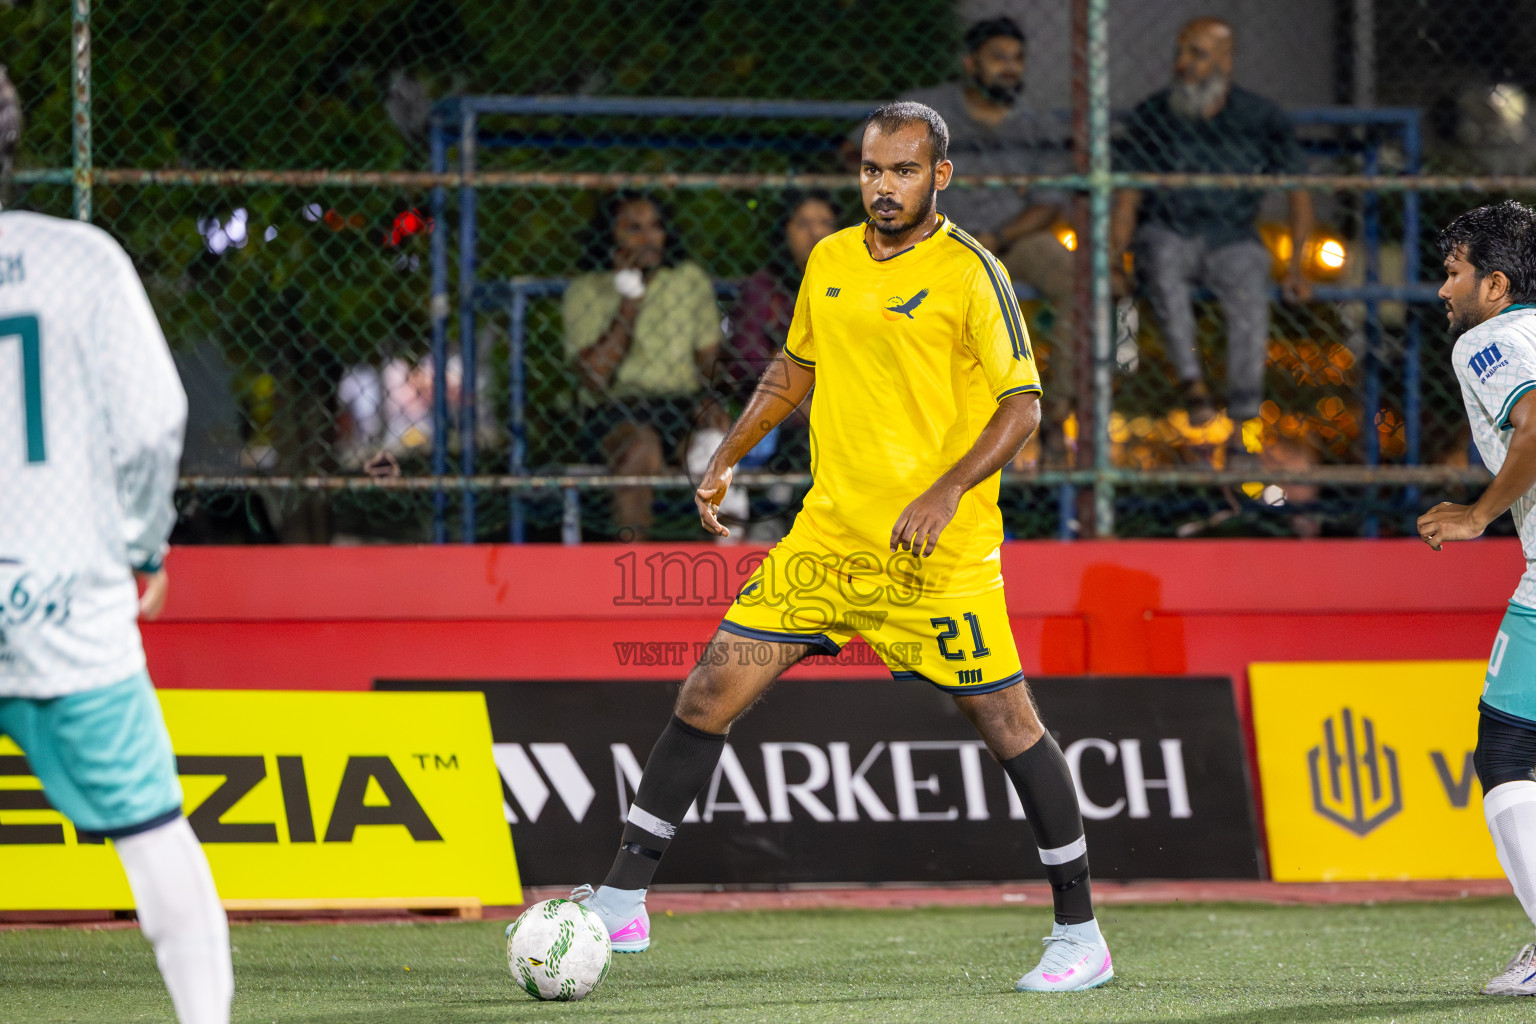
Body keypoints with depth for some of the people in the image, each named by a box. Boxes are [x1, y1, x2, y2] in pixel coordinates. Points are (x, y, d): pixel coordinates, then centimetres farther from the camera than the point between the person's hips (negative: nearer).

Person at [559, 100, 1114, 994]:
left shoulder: (970, 273, -9)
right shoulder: (831, 261, 9)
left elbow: (1023, 405, -11)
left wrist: (947, 492, -22)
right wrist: (729, 458, 18)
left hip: (939, 552, -5)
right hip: (830, 535, 5)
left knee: (1008, 725, -4)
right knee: (710, 692, -1)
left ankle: (1081, 935, 8)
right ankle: (622, 902, 6)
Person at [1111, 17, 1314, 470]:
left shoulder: (1262, 119, -1)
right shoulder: (1152, 117, 0)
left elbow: (1299, 194, 5)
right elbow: (1126, 198, 3)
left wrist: (1296, 267, -7)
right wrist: (1114, 262, -12)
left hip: (1232, 240, 0)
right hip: (1168, 233, 0)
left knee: (1251, 297, -33)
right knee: (1162, 264, -38)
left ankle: (1239, 431, -33)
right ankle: (1193, 383, -35)